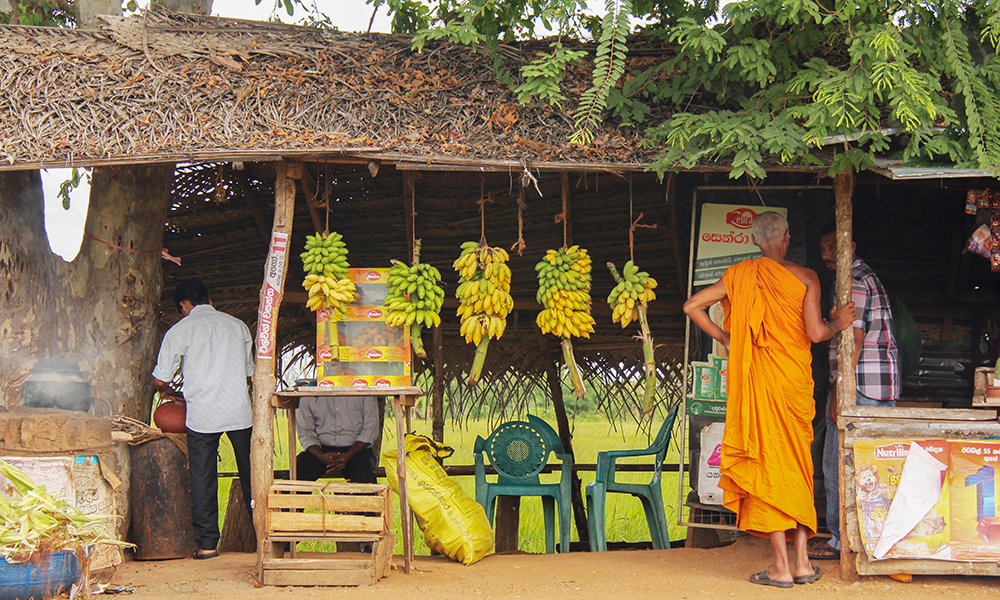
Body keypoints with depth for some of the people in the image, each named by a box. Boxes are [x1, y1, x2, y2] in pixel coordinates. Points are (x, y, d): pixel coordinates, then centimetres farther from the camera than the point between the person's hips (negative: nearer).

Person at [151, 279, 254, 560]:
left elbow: (159, 380, 3)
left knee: (203, 478, 5)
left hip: (202, 413, -3)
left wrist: (172, 394, 24)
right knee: (251, 476, 11)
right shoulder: (238, 325, 11)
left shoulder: (180, 330, 0)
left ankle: (207, 543, 5)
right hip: (240, 411, 3)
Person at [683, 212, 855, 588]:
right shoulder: (805, 278, -2)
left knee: (767, 466, 1)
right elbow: (816, 333, -8)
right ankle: (802, 562, 11)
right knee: (798, 466, 12)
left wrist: (724, 338, 12)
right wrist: (839, 322, 12)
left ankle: (781, 567, -2)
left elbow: (692, 306, 2)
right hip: (795, 379, 0)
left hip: (755, 379, 0)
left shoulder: (738, 276, 3)